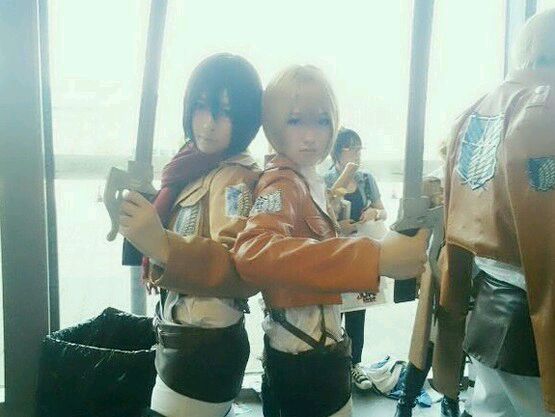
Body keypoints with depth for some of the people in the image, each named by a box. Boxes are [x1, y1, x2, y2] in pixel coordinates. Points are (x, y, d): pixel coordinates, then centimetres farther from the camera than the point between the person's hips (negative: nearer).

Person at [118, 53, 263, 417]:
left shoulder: (238, 179, -16)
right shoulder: (196, 170, 8)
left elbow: (243, 267, -33)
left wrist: (165, 247, -46)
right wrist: (140, 221, 5)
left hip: (205, 345, -8)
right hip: (180, 335, 8)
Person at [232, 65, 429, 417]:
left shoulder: (310, 180, 7)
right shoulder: (281, 185, -21)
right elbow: (253, 252, -42)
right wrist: (375, 259, -48)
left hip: (319, 341, 9)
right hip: (305, 351, -9)